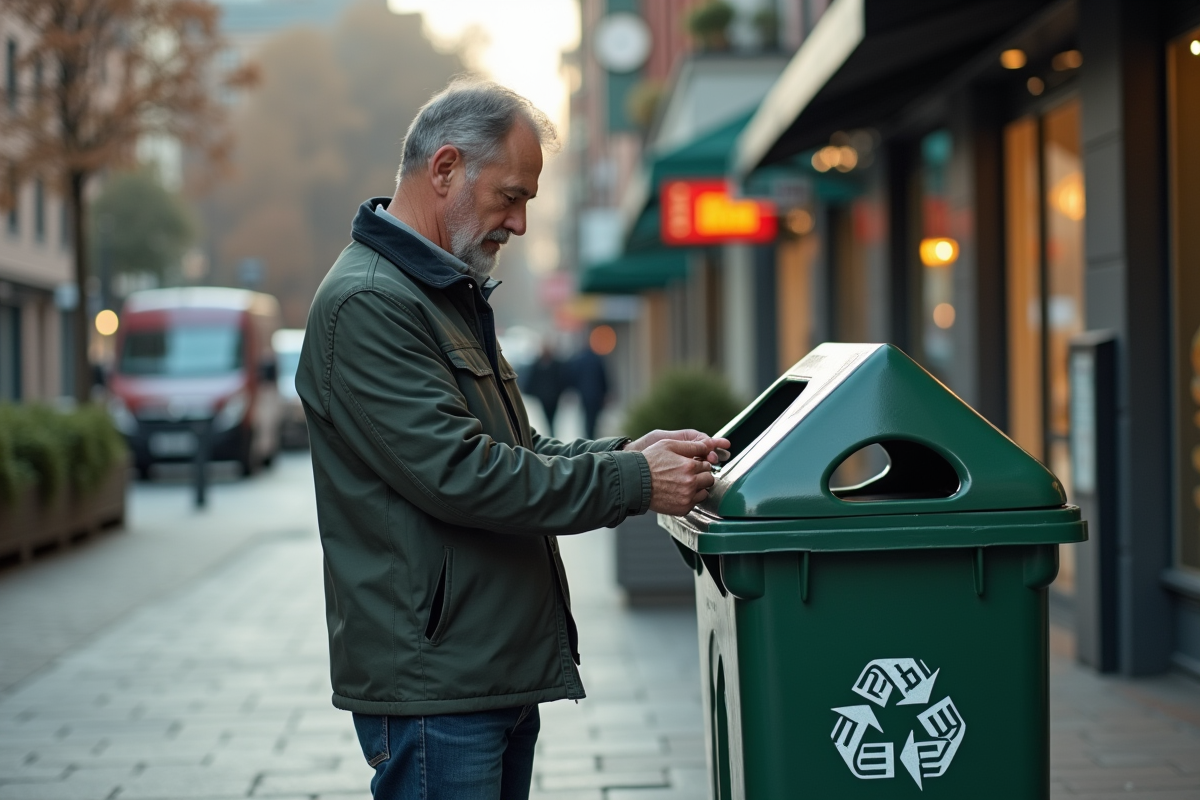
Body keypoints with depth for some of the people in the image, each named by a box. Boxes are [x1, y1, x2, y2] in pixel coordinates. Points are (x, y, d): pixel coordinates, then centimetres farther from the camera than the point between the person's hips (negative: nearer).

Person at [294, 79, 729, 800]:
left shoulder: (453, 294, 19)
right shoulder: (366, 305, -15)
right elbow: (459, 475, -22)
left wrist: (627, 452, 4)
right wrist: (633, 482, -17)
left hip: (502, 675, 10)